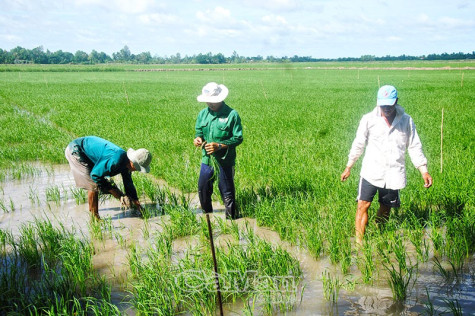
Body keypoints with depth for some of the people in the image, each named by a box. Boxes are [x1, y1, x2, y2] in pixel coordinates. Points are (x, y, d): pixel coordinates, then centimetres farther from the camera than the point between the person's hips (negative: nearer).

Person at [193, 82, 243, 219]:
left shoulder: (232, 114, -11)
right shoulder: (203, 113, 5)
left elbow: (238, 138, -11)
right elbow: (199, 131, 15)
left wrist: (219, 146, -22)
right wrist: (198, 138, -9)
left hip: (224, 161, -5)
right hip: (207, 159, 5)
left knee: (227, 193, 3)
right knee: (203, 189, 15)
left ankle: (231, 218, 19)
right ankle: (207, 214, 37)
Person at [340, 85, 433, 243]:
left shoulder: (406, 121, 1)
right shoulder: (369, 119, -2)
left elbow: (414, 147, 7)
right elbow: (358, 144, 6)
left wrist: (424, 170, 3)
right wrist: (348, 167, 11)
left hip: (394, 175, 1)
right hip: (370, 172, -1)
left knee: (386, 208, 10)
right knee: (363, 205, -10)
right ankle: (359, 240, -4)